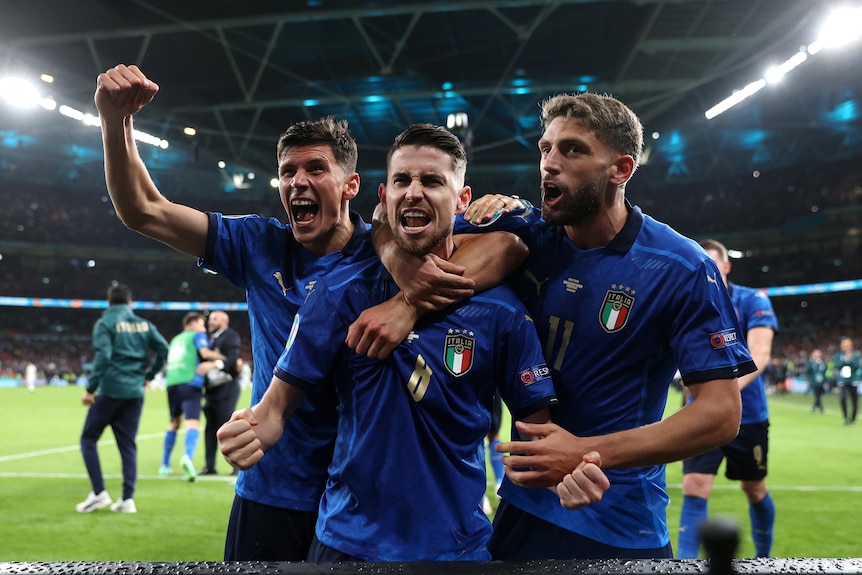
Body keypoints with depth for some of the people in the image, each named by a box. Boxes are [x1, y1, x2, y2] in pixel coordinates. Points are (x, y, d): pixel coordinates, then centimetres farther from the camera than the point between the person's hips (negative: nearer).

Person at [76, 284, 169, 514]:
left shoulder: (105, 323, -4)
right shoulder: (143, 324, 9)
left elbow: (102, 356, -16)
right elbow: (163, 349, 3)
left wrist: (90, 389, -11)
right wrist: (148, 375, 13)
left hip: (111, 391, -4)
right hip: (136, 393, 4)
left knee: (88, 439, 9)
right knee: (128, 445, 10)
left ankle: (99, 492, 1)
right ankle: (128, 499, 6)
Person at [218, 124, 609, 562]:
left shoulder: (500, 309, -7)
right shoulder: (341, 292, -6)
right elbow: (278, 404, -5)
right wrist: (249, 433, -27)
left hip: (456, 546, 0)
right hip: (346, 540, 0)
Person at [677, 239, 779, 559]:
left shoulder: (753, 301, -11)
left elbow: (760, 353, -25)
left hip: (748, 415, -1)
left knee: (755, 490, 15)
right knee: (694, 490, -11)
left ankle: (764, 558, 38)